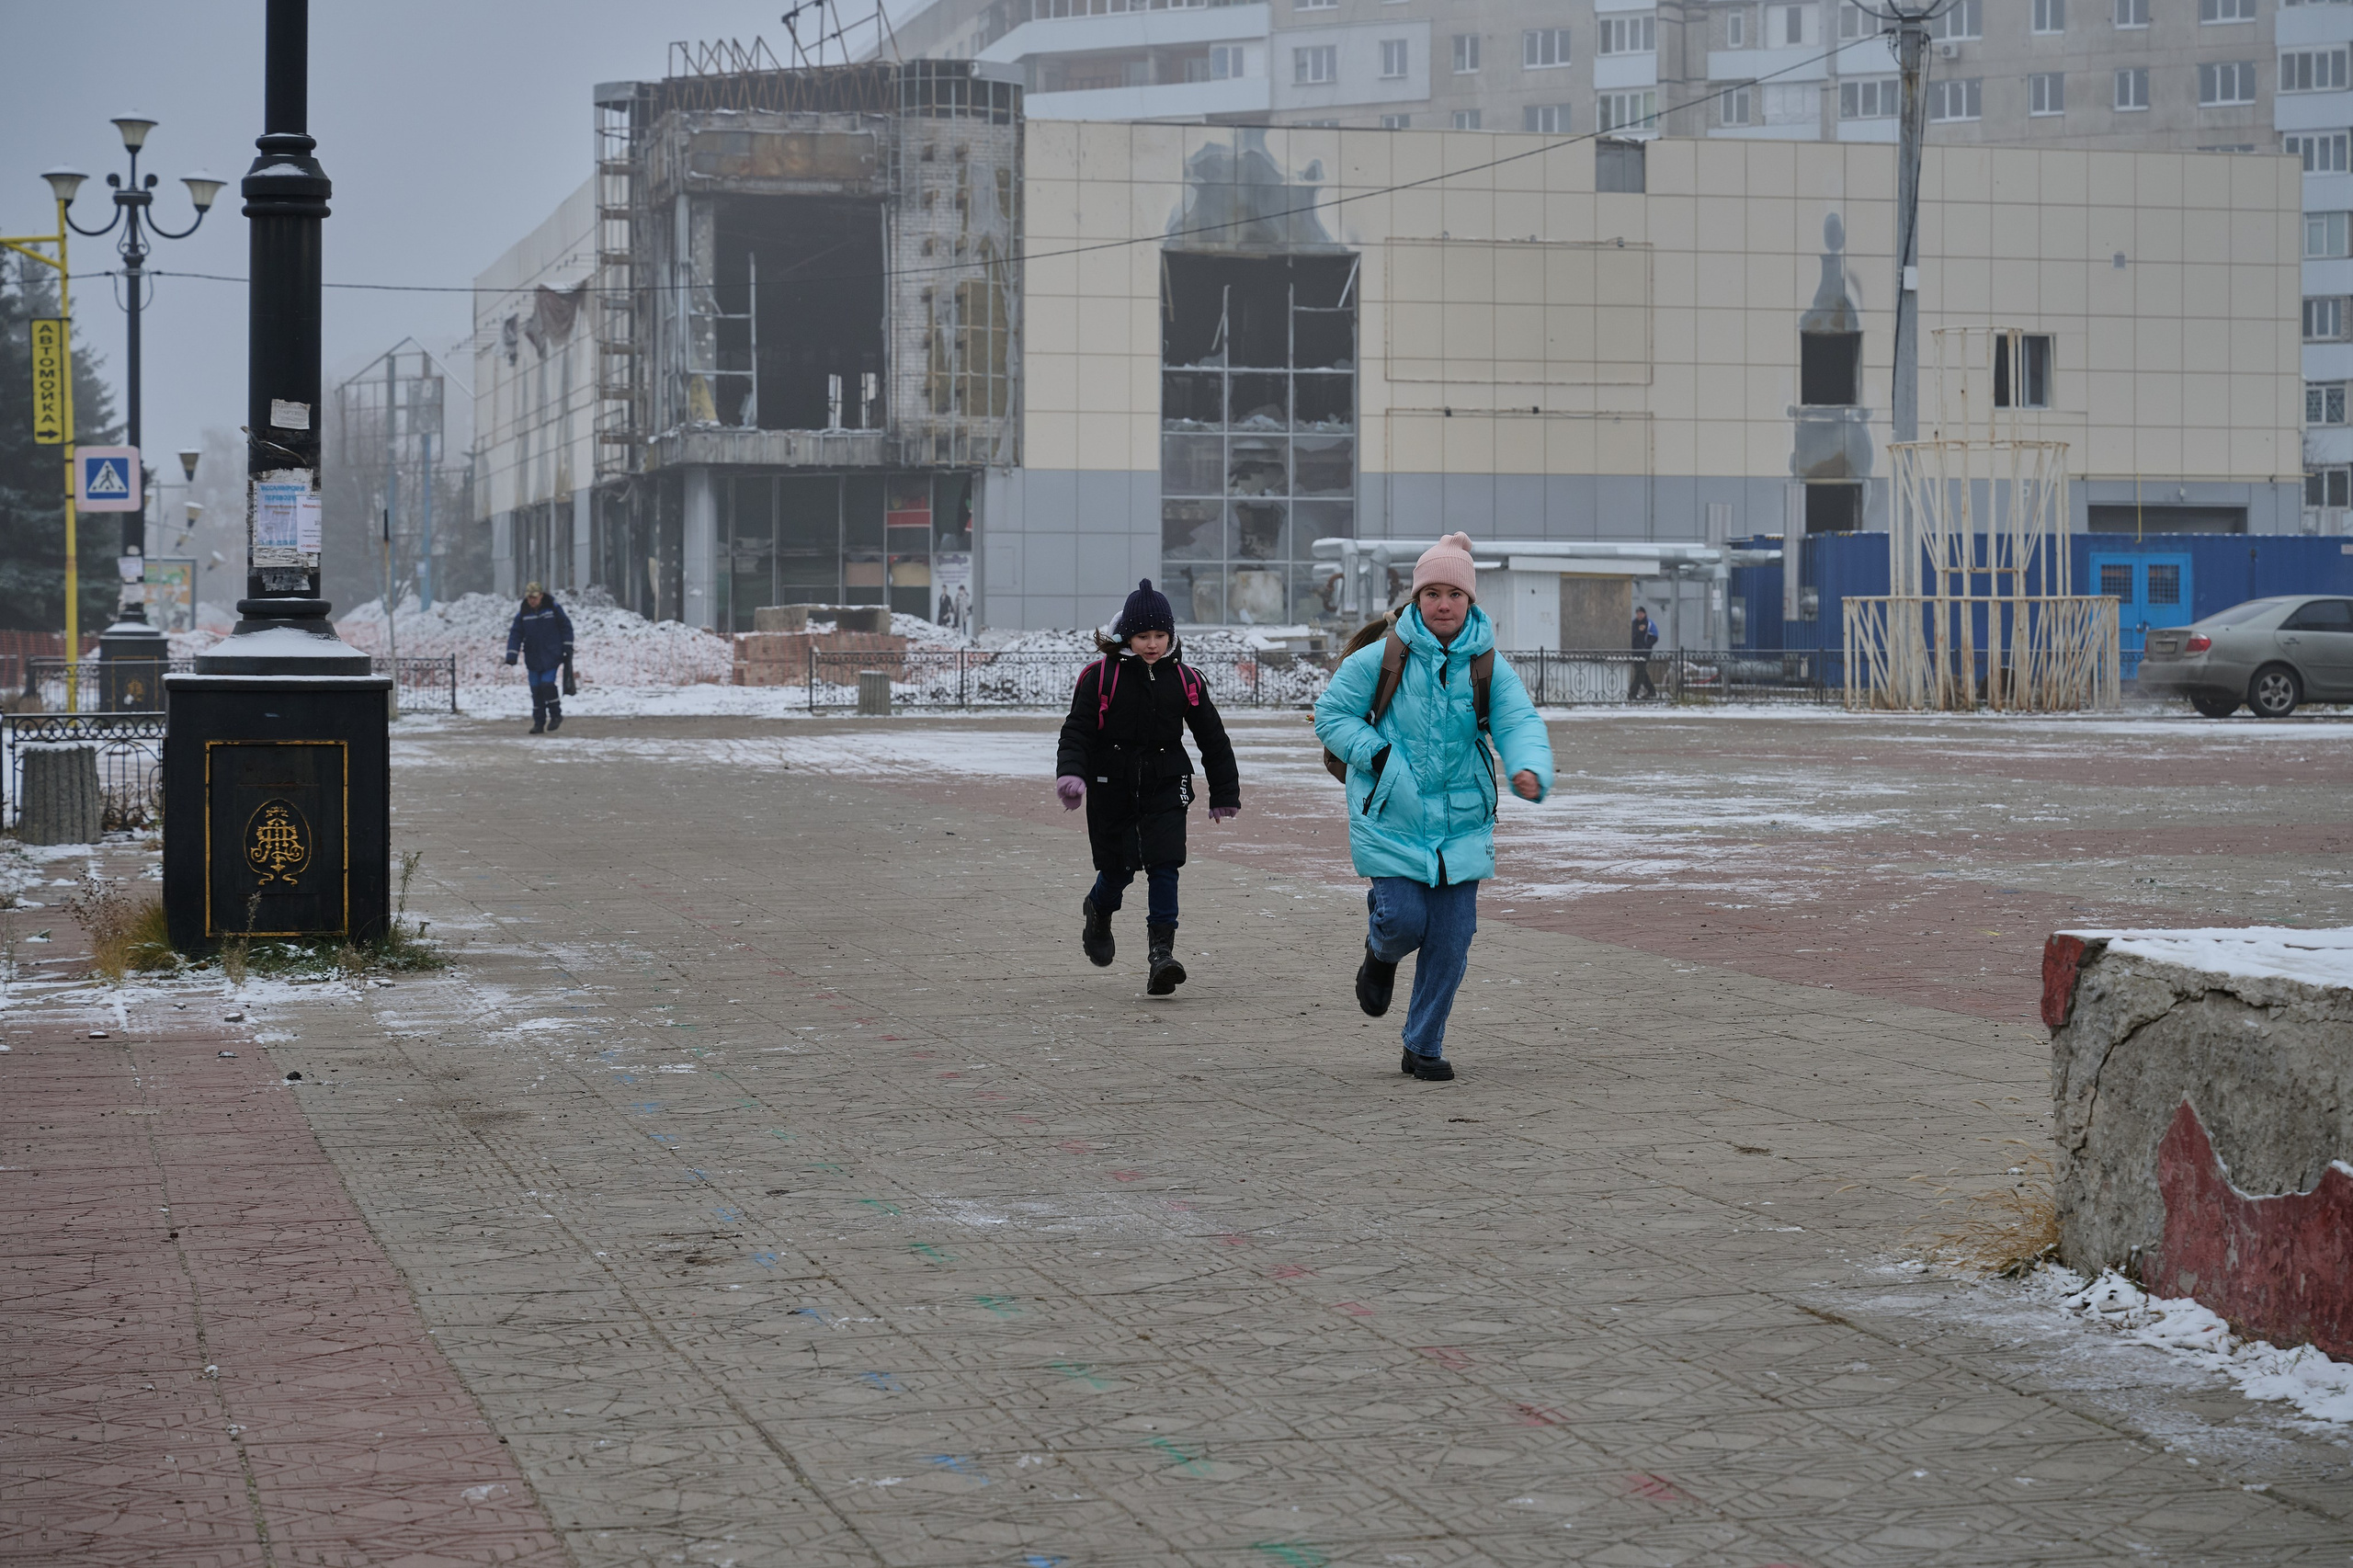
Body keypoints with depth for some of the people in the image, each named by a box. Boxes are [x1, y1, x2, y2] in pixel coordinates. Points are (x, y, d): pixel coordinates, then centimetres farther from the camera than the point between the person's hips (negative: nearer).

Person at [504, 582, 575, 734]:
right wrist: (511, 655, -11)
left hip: (551, 657, -3)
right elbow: (516, 634, 0)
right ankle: (539, 722, 9)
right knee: (536, 690, 2)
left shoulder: (554, 608, -4)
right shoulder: (523, 614, 2)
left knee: (547, 684, -15)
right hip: (533, 658, 3)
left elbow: (566, 627, 2)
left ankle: (556, 715, 5)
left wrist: (567, 649, 0)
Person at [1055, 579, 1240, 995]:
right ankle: (1098, 913, 42)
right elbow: (1077, 730, -5)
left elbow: (1213, 739, 10)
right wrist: (1071, 773, -24)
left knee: (1163, 867, -12)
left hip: (1165, 788, 1)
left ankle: (1161, 953, -15)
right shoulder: (1101, 677, -5)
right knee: (1116, 868, 8)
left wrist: (1224, 794, 12)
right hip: (1111, 787, -1)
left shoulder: (1185, 680, 1)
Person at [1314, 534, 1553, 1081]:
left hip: (1460, 823, 2)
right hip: (1391, 819, -2)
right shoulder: (1382, 657, -7)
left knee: (1451, 939, 1)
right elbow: (1331, 713, 1)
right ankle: (1381, 955, 28)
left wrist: (1529, 770, -36)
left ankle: (1424, 1047, 17)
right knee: (1405, 920, -13)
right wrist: (1376, 754, -14)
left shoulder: (1489, 667, -2)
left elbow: (1520, 723, -14)